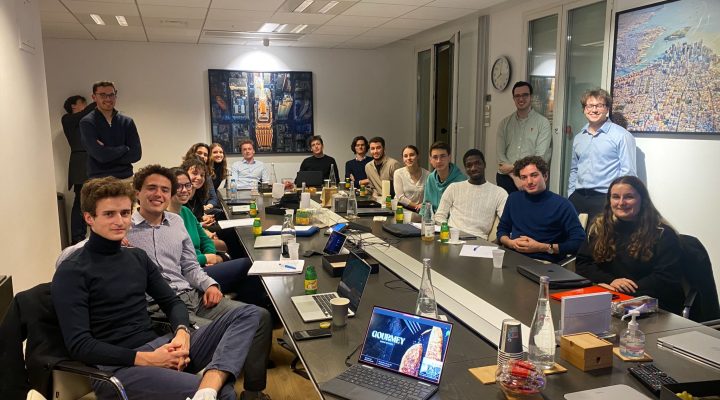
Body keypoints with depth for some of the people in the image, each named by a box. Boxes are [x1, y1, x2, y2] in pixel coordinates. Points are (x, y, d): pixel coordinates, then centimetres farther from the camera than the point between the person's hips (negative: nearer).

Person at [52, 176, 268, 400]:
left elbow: (171, 302, 17)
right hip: (117, 367, -8)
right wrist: (146, 359, -20)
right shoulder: (71, 272, -3)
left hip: (159, 347, 8)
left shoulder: (138, 257, 16)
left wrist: (182, 332, -8)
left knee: (250, 314, -16)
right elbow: (78, 345, -11)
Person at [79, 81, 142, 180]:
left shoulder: (127, 122, 7)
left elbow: (136, 154, -2)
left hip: (126, 178, 3)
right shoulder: (87, 122, -2)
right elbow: (100, 155, -14)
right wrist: (125, 149, -3)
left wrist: (108, 154, -10)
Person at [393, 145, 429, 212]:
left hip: (421, 211, 0)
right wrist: (416, 206, -10)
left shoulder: (427, 174, 2)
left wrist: (423, 205, -17)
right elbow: (400, 198, -6)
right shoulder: (398, 173, -1)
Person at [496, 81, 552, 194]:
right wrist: (513, 175, -9)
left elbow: (541, 156, -7)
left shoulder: (543, 122, 1)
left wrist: (513, 168, -10)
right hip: (506, 178, 2)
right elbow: (500, 153, 4)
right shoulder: (505, 123, 11)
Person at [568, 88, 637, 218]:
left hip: (605, 198, -5)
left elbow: (628, 172, -7)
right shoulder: (578, 137, 15)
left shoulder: (622, 135, -5)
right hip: (578, 197, 5)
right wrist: (570, 195, 14)